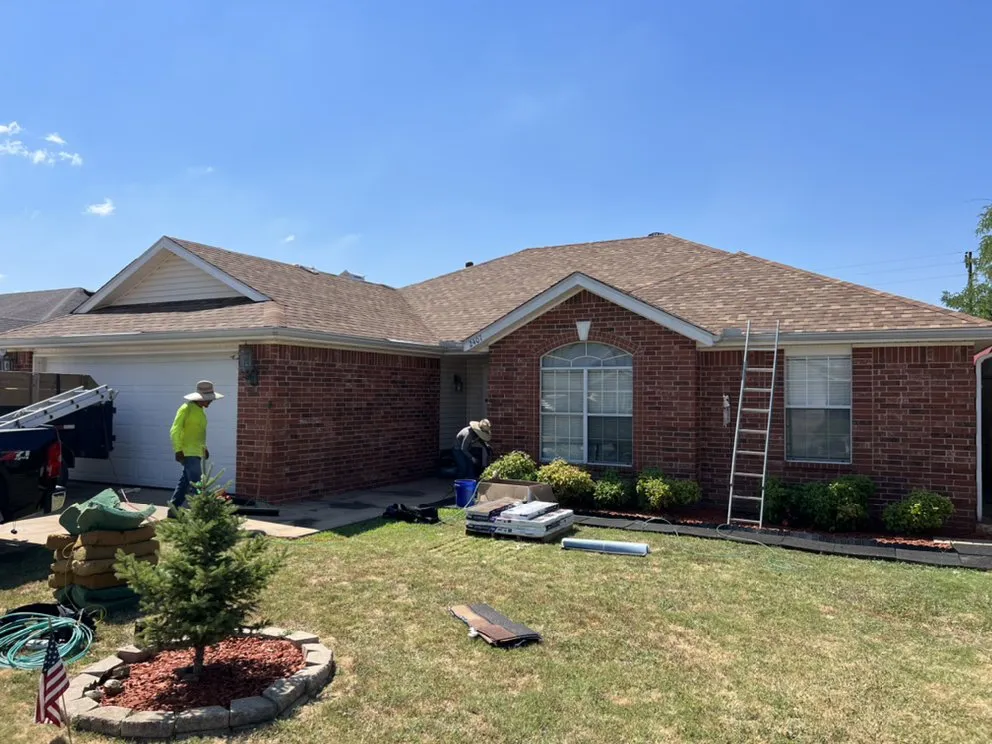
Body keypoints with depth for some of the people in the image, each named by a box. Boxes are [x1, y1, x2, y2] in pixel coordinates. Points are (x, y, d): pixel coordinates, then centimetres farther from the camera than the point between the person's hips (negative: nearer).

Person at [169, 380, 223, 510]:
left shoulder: (201, 410, 13)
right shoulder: (186, 408, -12)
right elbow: (175, 431, -15)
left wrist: (204, 447, 21)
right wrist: (178, 450, -21)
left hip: (196, 452, 9)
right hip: (187, 452, -9)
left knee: (186, 480, 16)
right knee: (197, 483, -15)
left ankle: (175, 504, 26)